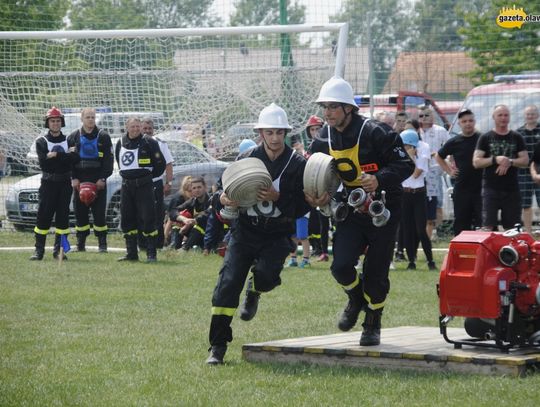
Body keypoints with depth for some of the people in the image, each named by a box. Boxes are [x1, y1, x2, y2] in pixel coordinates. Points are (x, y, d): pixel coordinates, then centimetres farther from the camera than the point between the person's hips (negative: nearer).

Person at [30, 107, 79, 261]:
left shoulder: (68, 140, 11)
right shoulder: (41, 141, 5)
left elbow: (76, 159, -8)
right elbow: (43, 162, -11)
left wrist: (55, 155, -15)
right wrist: (65, 156, -14)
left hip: (65, 183, 2)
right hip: (48, 183, -2)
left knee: (63, 216, 1)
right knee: (43, 216, -5)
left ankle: (59, 250, 6)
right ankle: (39, 250, -3)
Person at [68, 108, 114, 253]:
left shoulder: (103, 137, 4)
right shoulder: (74, 137, 9)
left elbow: (108, 159, 1)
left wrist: (103, 178, -9)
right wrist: (74, 178, -4)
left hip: (98, 181, -2)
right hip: (79, 180, 2)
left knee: (99, 212, -4)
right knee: (80, 212, 2)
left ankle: (102, 243, 0)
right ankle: (81, 243, 9)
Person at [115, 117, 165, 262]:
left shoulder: (149, 143, -5)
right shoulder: (120, 143, 10)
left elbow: (160, 163, -1)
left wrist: (148, 176, 4)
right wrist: (128, 175, 15)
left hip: (144, 185, -5)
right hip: (126, 185, 5)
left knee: (148, 219, -8)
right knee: (127, 220, 6)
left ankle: (151, 254, -3)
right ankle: (132, 254, 14)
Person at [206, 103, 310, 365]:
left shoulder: (298, 164, -3)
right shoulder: (247, 159, 3)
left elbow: (303, 206, -7)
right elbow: (226, 189, 10)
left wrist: (278, 198, -23)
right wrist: (223, 198, -14)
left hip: (278, 234, -1)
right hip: (246, 230, 2)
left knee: (266, 274, -27)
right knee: (228, 284, -12)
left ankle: (254, 292, 14)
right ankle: (217, 346, -6)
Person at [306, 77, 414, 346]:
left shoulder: (374, 132, -18)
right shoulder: (324, 139, 1)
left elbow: (405, 164, -17)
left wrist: (380, 179, -33)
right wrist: (316, 196, -9)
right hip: (352, 210, 4)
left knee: (375, 273, -1)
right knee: (341, 266, -12)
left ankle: (373, 324, 21)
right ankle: (356, 299, 22)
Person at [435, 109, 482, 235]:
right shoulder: (454, 142, 6)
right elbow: (439, 157, 22)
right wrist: (449, 171, 12)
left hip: (480, 188, -2)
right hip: (461, 190, 2)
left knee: (481, 225, -5)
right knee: (461, 225, 7)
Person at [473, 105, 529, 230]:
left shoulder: (517, 138, 10)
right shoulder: (485, 138, 4)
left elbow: (525, 161, 5)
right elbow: (476, 162, -3)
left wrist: (510, 162, -14)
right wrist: (495, 159, -17)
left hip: (512, 188, 2)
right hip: (491, 188, -2)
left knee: (512, 227, 4)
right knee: (488, 227, -8)